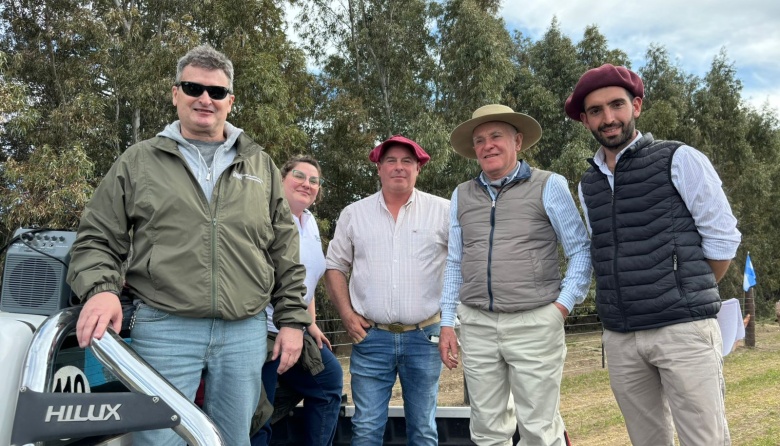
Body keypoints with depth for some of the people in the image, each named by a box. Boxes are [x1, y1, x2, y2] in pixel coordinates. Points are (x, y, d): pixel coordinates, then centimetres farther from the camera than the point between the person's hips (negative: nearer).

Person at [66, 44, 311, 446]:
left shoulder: (260, 165, 11)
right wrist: (100, 289, -13)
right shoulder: (138, 162, 6)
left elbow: (285, 252, 12)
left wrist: (292, 318, 7)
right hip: (164, 331, -2)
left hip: (246, 333, 2)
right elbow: (97, 239, 7)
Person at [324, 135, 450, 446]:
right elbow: (335, 266, 12)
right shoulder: (354, 214, 5)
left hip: (424, 337, 0)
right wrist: (347, 315, 1)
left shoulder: (442, 211, 0)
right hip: (371, 338, 1)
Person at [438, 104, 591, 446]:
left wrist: (563, 304, -8)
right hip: (477, 326, 4)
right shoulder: (461, 196, 12)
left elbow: (581, 250, 1)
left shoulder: (549, 186, 0)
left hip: (535, 323, -4)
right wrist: (447, 323, 11)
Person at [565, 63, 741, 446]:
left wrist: (689, 296, 7)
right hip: (619, 338, 5)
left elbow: (723, 237, -1)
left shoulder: (679, 160, -3)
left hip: (682, 329, -4)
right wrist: (631, 300, 10)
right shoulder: (588, 185, 12)